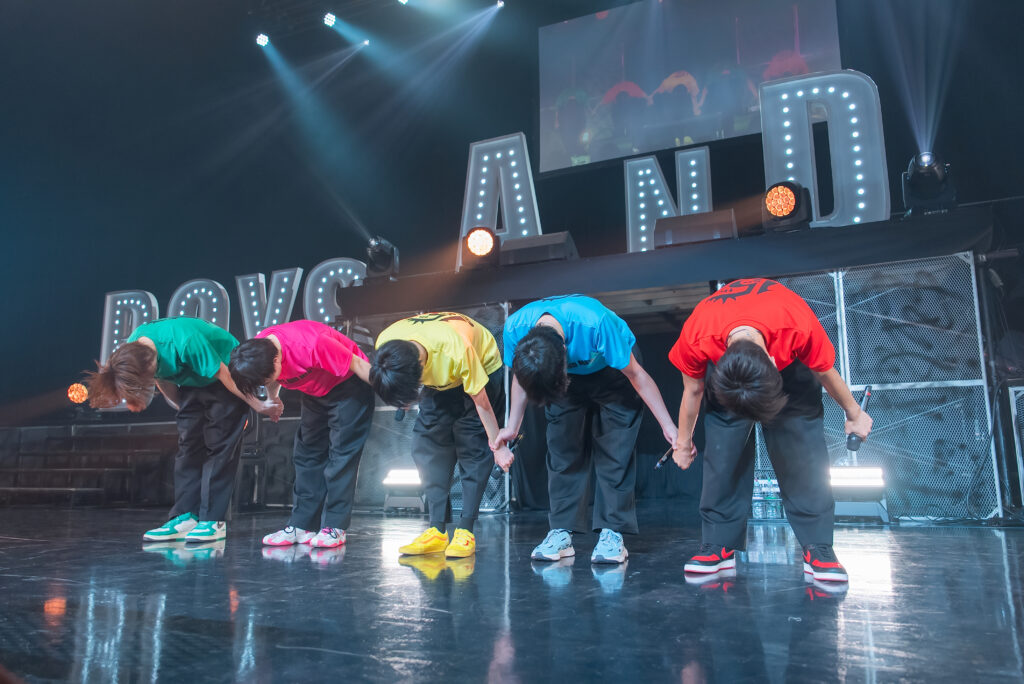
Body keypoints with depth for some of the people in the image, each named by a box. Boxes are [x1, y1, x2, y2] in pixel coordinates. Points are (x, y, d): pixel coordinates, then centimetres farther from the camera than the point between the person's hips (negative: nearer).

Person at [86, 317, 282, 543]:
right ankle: (186, 517, 2)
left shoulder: (185, 342, -37)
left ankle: (214, 520, -10)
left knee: (220, 446, -11)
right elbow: (163, 380, 5)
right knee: (188, 446, -1)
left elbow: (224, 374, -27)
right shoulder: (133, 350, -14)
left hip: (224, 375, -7)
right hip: (192, 384, 7)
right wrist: (182, 408, 14)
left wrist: (258, 405, -17)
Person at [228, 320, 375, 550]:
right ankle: (301, 525, 7)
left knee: (342, 454, -12)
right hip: (315, 393, 7)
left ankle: (335, 527, -8)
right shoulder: (256, 352, -16)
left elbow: (357, 365, -27)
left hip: (349, 386, -7)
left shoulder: (311, 345, -38)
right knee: (306, 454, 3)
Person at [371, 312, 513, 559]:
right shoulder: (384, 344, -29)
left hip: (483, 366, -5)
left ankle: (465, 531, -7)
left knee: (472, 446, -13)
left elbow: (481, 402, -27)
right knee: (427, 443, -8)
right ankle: (437, 530, -4)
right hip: (438, 376, 5)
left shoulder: (457, 350, -42)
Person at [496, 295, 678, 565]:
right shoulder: (515, 329, -31)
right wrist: (512, 427, -4)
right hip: (568, 377, 3)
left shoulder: (594, 323, -43)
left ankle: (612, 533, -6)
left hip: (613, 372, -3)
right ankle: (561, 532, 1)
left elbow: (637, 375, -28)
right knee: (562, 450, -5)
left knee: (614, 451, -12)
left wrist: (668, 426, -25)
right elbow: (522, 378, -7)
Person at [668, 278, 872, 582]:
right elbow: (692, 391, -16)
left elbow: (826, 372, -18)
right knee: (722, 448, -12)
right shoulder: (696, 337, -38)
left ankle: (818, 548, -8)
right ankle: (720, 546, -5)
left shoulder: (799, 326, -42)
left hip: (789, 358, 0)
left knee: (801, 444, -15)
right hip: (721, 360, 1)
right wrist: (684, 441, -1)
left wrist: (854, 414, 0)